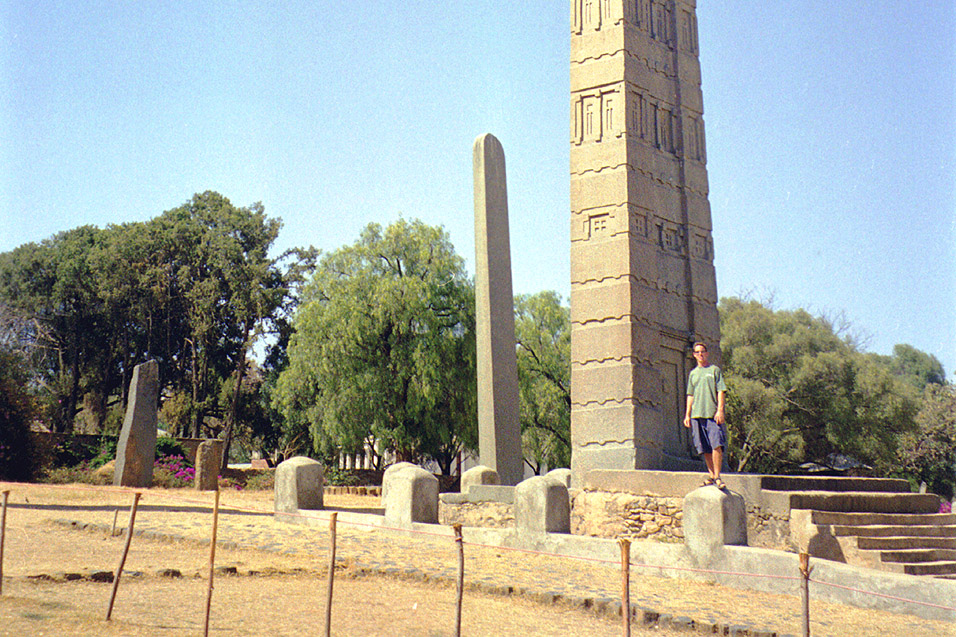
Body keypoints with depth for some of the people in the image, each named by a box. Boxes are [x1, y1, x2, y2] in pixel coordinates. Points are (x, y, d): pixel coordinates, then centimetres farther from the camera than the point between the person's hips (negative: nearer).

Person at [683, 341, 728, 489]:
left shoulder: (715, 370, 6)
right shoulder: (693, 373, 18)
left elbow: (721, 391, 0)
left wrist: (720, 410, -11)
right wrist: (687, 415, 12)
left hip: (713, 414, -4)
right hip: (697, 415, 4)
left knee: (716, 445, -14)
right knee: (705, 449, 3)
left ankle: (717, 476, -11)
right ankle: (711, 476, 9)